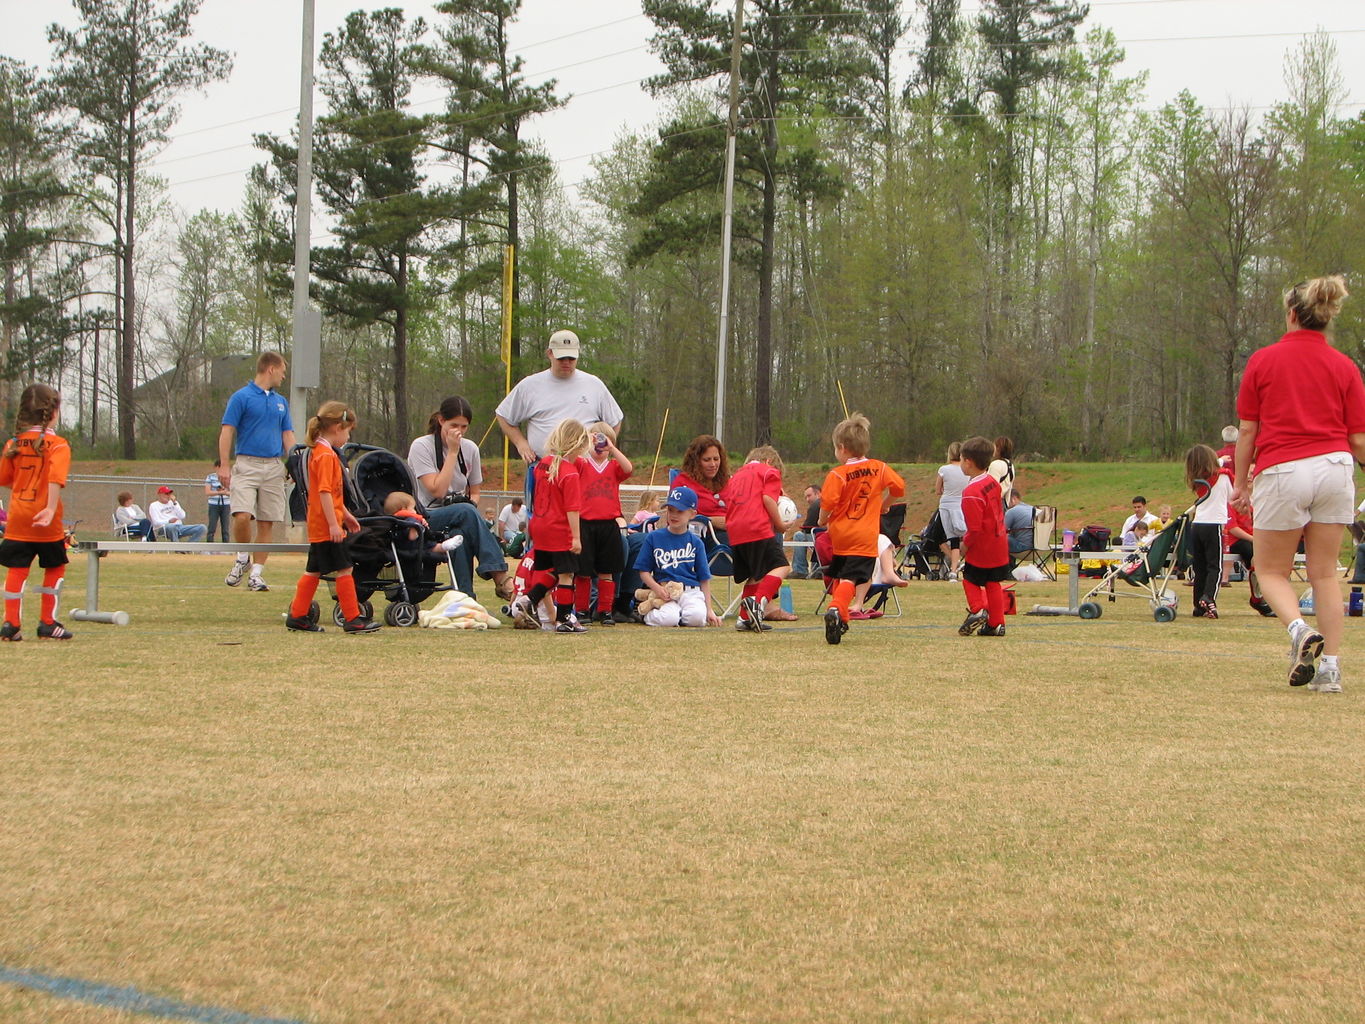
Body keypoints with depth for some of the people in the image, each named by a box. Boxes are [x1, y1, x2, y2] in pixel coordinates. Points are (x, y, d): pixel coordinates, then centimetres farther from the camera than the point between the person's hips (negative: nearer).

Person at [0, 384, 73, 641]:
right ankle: (47, 623, 12)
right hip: (45, 523, -4)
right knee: (54, 568, 11)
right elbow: (56, 478, -23)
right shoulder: (57, 445, -9)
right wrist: (51, 508, -32)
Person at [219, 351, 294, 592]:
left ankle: (257, 573, 6)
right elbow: (227, 432, -4)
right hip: (247, 465, -5)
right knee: (242, 516, -19)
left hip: (274, 467, 5)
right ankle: (242, 558, 6)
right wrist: (224, 466, -12)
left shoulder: (281, 402, 17)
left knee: (267, 523, 1)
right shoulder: (241, 397, 0)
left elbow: (288, 436, 18)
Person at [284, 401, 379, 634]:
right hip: (326, 526, -10)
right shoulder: (326, 455, -16)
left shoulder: (320, 452, 17)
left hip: (318, 527, 10)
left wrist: (346, 515, 30)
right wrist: (334, 523, -24)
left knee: (313, 571, 13)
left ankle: (297, 616, 16)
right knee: (344, 570, -6)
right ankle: (353, 619, -3)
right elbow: (325, 492, -22)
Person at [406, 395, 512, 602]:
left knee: (461, 536, -36)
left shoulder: (470, 449, 10)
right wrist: (453, 451, -15)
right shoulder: (421, 446, -7)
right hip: (426, 519, -4)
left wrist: (471, 504, -8)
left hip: (461, 517, 4)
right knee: (466, 513, -36)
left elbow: (475, 492, 17)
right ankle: (500, 579, -45)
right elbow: (437, 490, -18)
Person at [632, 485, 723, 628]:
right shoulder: (653, 538, 8)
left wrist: (709, 610, 4)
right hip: (664, 593, -1)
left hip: (691, 591, 1)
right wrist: (657, 588, -13)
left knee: (697, 617, -32)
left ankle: (681, 615, 3)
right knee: (668, 619, -30)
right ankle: (648, 614, 5)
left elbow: (704, 579, 11)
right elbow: (644, 571, 6)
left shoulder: (696, 542, 11)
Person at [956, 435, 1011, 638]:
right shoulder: (993, 482, 4)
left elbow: (974, 528, -24)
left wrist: (965, 545, -7)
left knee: (971, 579, 10)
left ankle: (977, 609, -9)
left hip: (981, 548, -8)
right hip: (999, 544, 8)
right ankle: (996, 624, 14)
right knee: (993, 583, 13)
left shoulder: (972, 492, -23)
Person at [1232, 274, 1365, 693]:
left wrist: (1241, 483, 11)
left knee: (1272, 572, 10)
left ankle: (1300, 629, -18)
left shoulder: (1263, 361, 2)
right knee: (1324, 573, 9)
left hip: (1281, 472, -2)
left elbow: (1246, 430, 3)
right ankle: (1330, 667, 4)